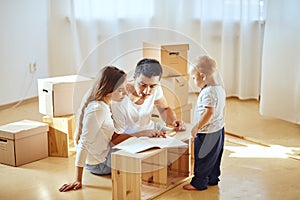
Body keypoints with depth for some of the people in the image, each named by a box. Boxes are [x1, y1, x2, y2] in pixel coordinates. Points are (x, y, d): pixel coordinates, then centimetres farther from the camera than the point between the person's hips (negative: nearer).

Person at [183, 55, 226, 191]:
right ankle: (213, 179, 31)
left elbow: (209, 112, -29)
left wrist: (196, 127, -21)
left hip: (207, 132, -10)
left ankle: (198, 183, 12)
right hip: (219, 129, 10)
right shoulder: (220, 88, 6)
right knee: (214, 157, 19)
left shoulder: (208, 92, -23)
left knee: (202, 158, 2)